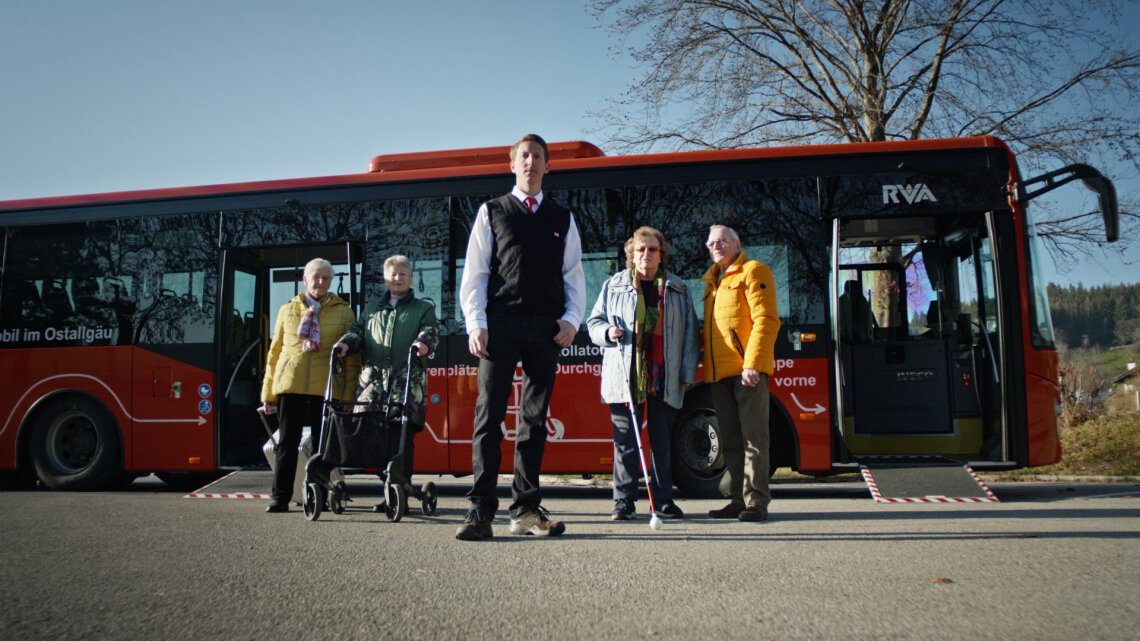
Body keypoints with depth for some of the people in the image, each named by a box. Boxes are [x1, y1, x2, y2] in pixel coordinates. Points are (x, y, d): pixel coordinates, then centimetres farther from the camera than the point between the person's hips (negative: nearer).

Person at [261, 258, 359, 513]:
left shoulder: (343, 312, 8)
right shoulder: (287, 310, 14)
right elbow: (275, 351, 15)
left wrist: (349, 394, -3)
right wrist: (268, 392, 10)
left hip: (326, 388, -1)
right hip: (289, 386, 2)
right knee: (287, 443, 3)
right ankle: (280, 497, 10)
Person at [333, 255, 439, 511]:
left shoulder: (423, 308, 17)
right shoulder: (372, 310, 27)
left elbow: (431, 331, 1)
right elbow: (358, 331, 18)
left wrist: (423, 341, -22)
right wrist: (346, 343, -4)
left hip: (407, 386, -3)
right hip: (374, 383, 3)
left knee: (401, 439, -9)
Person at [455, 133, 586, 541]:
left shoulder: (562, 218, 19)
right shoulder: (492, 211, 13)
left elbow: (574, 275, 15)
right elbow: (474, 273, 6)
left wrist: (571, 320, -2)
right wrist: (476, 324, -6)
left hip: (546, 329, 3)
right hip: (499, 324, -2)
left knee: (536, 419, 5)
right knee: (489, 415, -8)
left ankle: (526, 509, 11)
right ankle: (480, 510, -6)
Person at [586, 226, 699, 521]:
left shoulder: (677, 289, 13)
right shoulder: (614, 286, 11)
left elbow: (690, 333, 13)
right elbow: (594, 322, 14)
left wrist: (688, 372, 5)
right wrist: (608, 332, -9)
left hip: (664, 379, 1)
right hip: (625, 378, -1)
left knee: (663, 441, 5)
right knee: (625, 441, 0)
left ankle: (664, 500, 14)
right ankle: (623, 501, 7)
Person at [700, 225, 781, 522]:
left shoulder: (753, 271, 0)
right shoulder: (712, 281, 23)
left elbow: (766, 320, -11)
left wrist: (753, 363, -18)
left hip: (747, 370, -7)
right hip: (719, 373, 8)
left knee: (753, 437, -6)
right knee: (731, 441, 9)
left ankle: (756, 502, -2)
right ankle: (737, 500, 14)